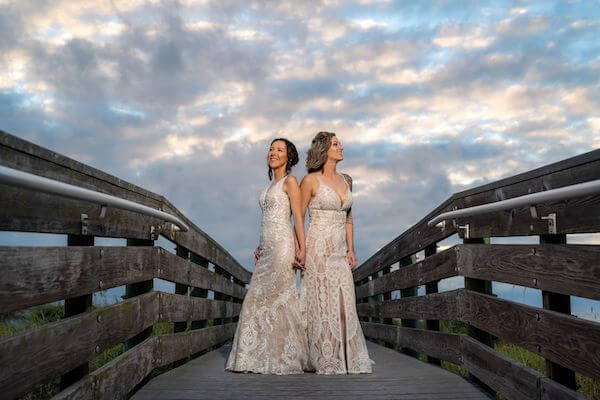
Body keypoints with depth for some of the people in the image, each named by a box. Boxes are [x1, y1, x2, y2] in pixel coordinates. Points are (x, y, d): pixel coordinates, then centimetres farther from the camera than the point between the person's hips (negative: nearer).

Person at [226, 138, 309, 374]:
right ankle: (262, 358, 13)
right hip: (267, 247, 8)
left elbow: (298, 217, -9)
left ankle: (285, 358, 1)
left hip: (282, 245, -8)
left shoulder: (290, 181, -2)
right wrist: (260, 247, 17)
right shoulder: (271, 186, 21)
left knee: (277, 298, -8)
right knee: (259, 299, 6)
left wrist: (302, 249, -17)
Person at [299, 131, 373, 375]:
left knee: (343, 303, 6)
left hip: (339, 250, 6)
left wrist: (351, 249, 10)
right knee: (322, 302, 0)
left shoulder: (346, 181, 13)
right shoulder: (311, 180, -5)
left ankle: (346, 358, 17)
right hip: (318, 248, -6)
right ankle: (325, 362, 11)